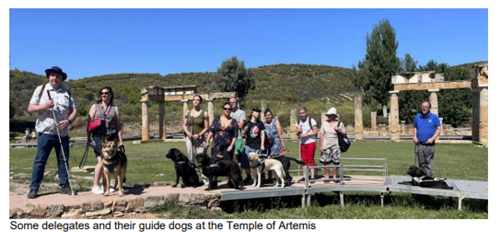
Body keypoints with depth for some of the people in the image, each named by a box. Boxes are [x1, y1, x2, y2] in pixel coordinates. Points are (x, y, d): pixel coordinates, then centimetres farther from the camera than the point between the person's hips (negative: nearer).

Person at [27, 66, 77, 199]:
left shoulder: (67, 93, 10)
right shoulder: (40, 90, 4)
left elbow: (74, 110, 7)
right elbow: (30, 109, 0)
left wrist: (68, 120, -12)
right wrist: (44, 106, -17)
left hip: (62, 133, 3)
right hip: (45, 132, -3)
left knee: (63, 160, 9)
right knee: (40, 160, 0)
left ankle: (64, 186, 18)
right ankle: (34, 188, 8)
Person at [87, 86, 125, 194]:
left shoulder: (115, 109, 13)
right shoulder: (95, 107, 11)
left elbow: (118, 126, 11)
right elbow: (89, 123, 7)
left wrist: (121, 141, 7)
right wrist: (88, 138, -2)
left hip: (111, 137, 2)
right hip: (98, 137, -2)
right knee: (101, 161, -13)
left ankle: (105, 185, 16)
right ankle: (95, 186, -4)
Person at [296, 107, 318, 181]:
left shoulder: (311, 120, -5)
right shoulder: (298, 122, 11)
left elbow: (315, 131, -9)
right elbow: (297, 134, 16)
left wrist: (306, 134, -17)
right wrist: (298, 132, -7)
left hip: (311, 142, -5)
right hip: (302, 143, 5)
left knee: (311, 159, -4)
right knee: (304, 160, 6)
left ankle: (312, 176, 1)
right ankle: (304, 176, 12)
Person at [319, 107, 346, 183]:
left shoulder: (339, 124, 2)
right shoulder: (324, 123, 5)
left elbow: (345, 134, 6)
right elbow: (321, 135, 4)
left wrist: (339, 130, -13)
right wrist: (321, 146, -2)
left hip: (335, 146, 0)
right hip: (326, 146, 0)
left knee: (336, 162, 2)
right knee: (326, 162, 0)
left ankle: (335, 176, 15)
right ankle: (327, 176, 11)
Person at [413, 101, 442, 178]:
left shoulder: (434, 117, -1)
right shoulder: (417, 116, 8)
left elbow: (438, 129, -1)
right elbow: (415, 127, 18)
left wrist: (432, 138, -13)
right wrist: (414, 136, 1)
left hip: (429, 145, -3)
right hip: (419, 145, 3)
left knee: (429, 163, -2)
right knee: (421, 163, 10)